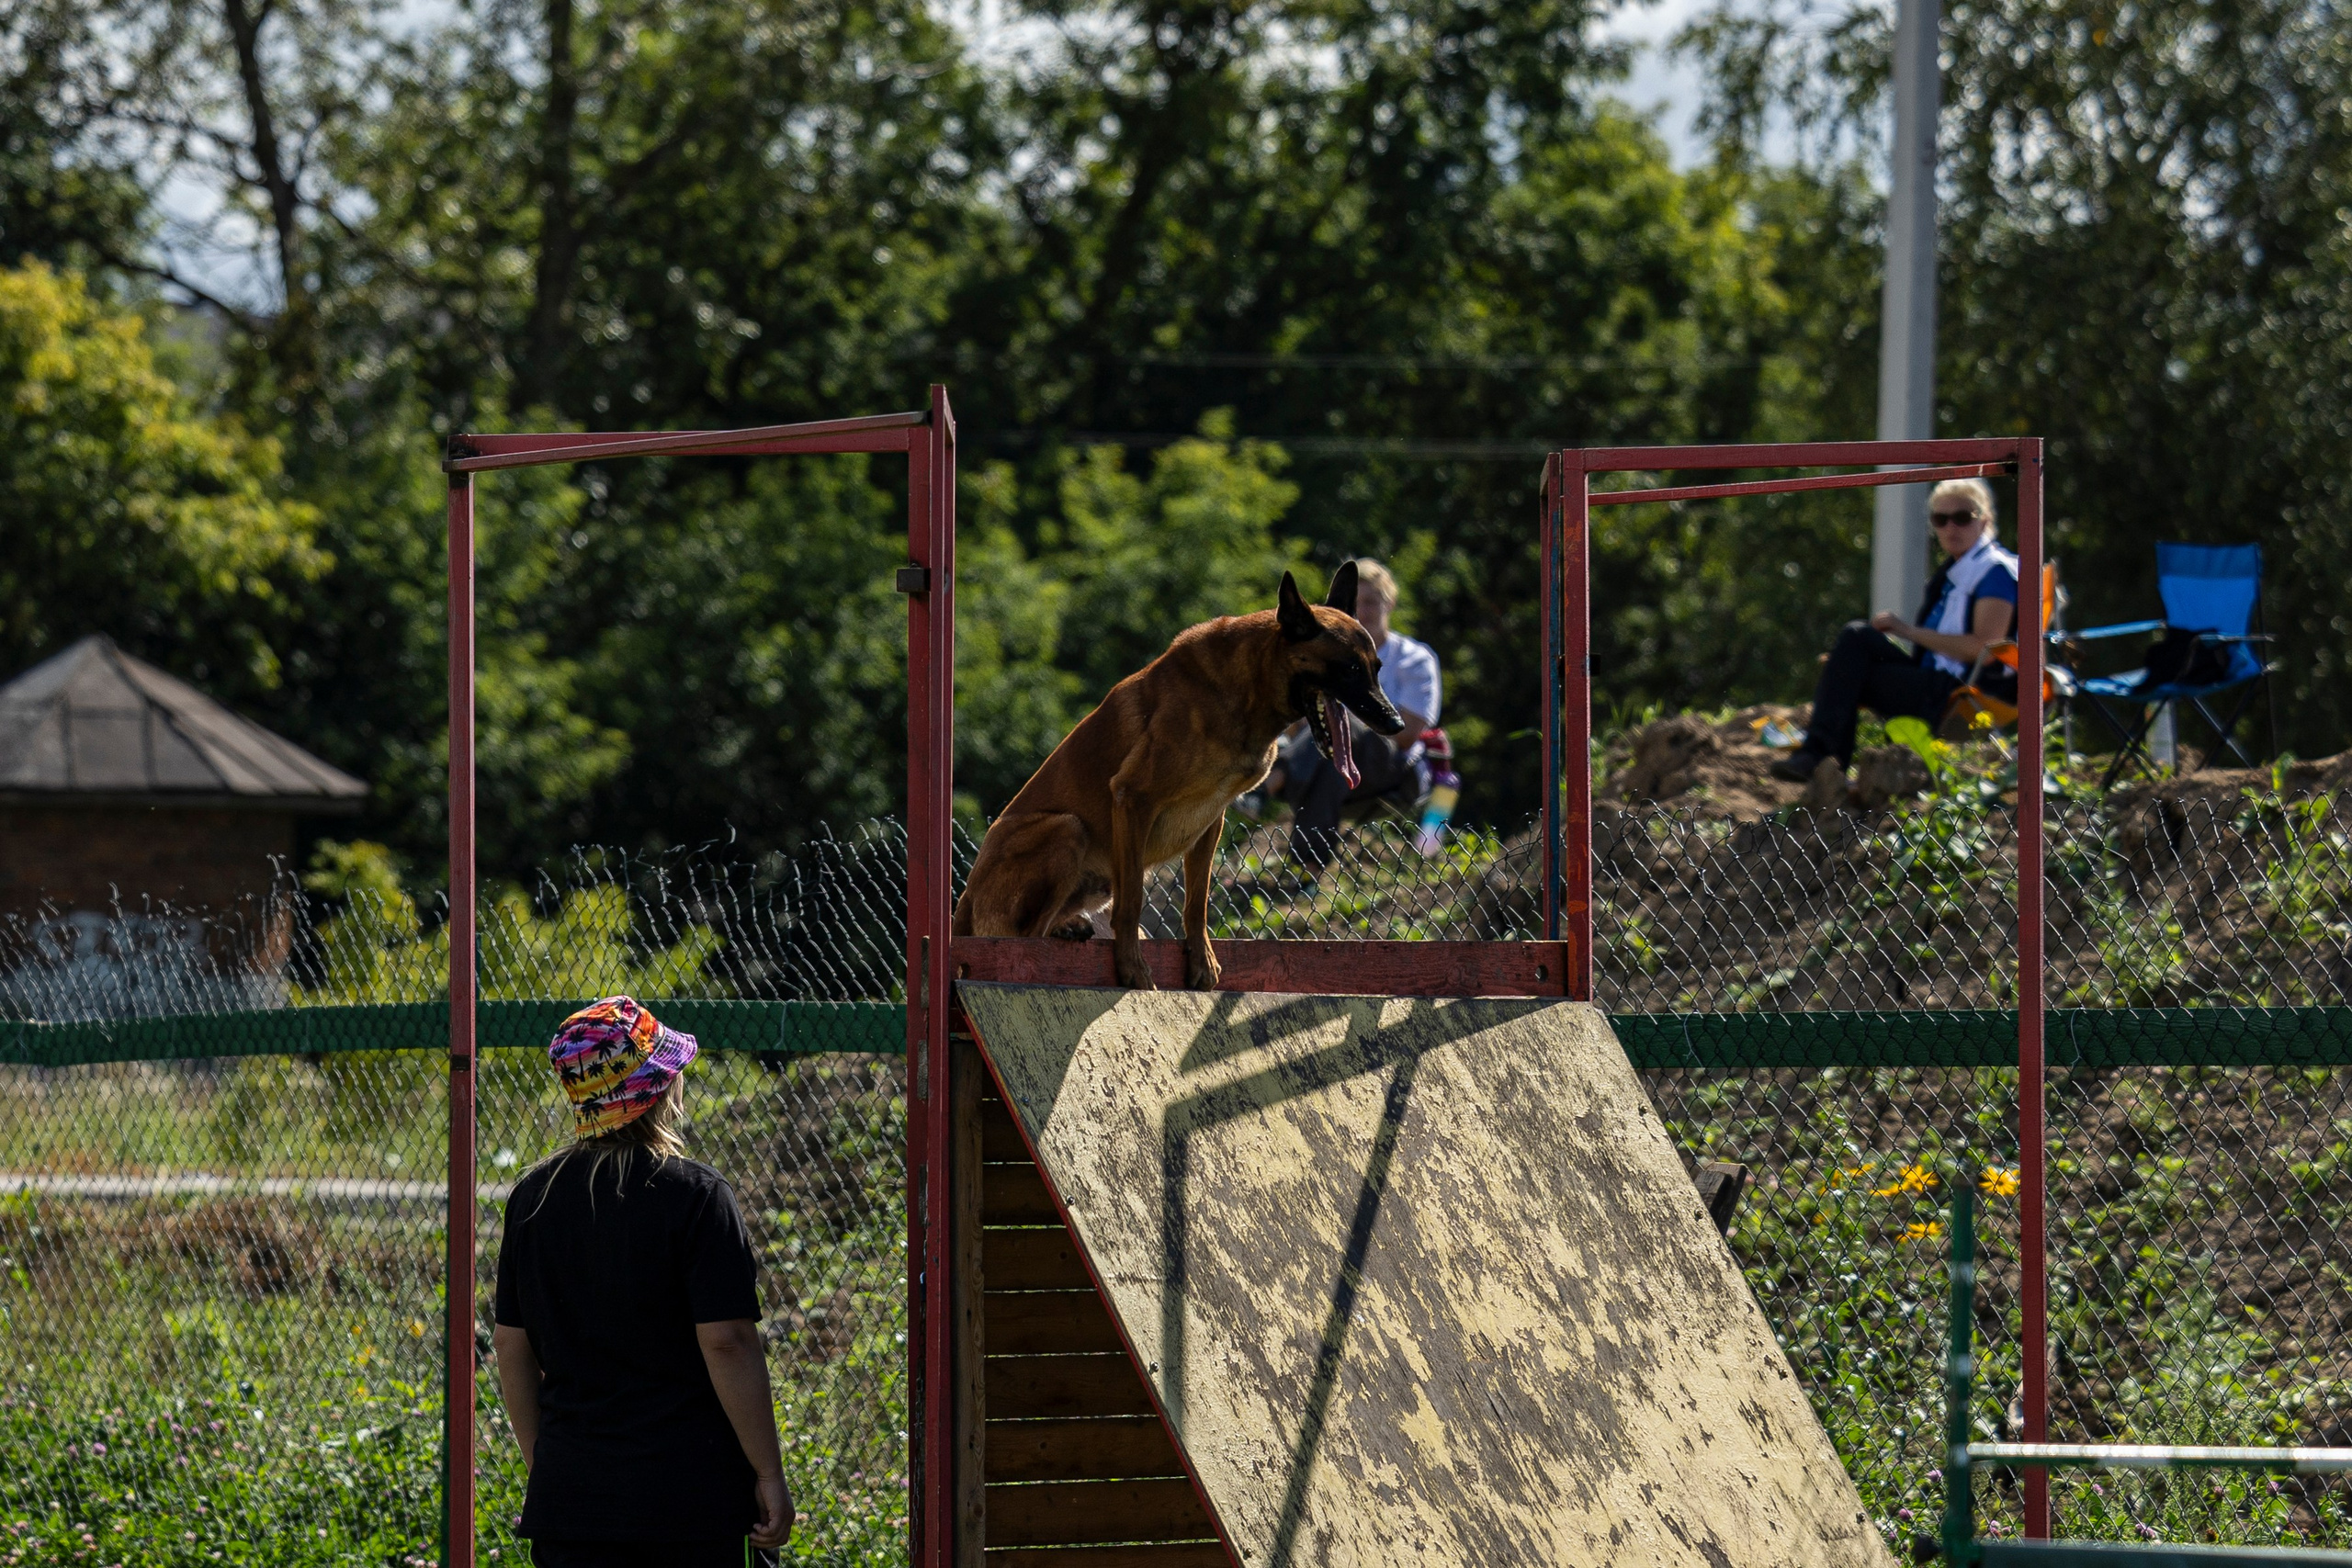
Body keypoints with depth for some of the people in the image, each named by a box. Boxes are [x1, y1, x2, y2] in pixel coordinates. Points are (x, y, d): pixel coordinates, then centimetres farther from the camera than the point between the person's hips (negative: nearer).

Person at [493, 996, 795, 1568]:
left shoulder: (532, 1196, 7)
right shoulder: (696, 1196, -9)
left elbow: (511, 1346, 12)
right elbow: (727, 1342, -13)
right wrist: (770, 1476, -7)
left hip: (571, 1495, 5)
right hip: (694, 1500, -5)